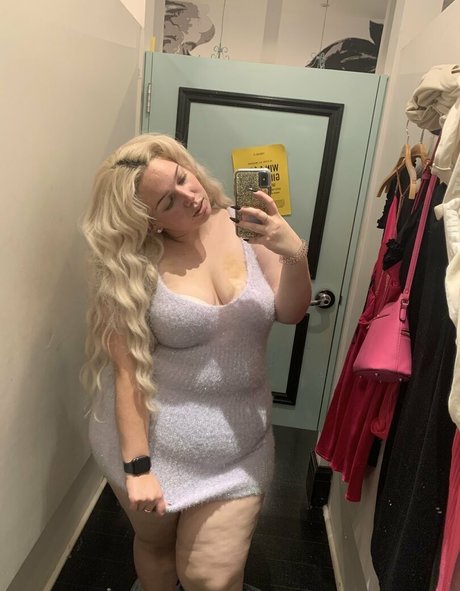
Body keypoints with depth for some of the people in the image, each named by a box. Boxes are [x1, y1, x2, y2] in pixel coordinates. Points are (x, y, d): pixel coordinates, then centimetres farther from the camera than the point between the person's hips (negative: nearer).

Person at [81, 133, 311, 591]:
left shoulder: (244, 229, -7)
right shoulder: (133, 264, -16)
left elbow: (290, 313, -6)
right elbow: (127, 370, -16)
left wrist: (295, 254, -25)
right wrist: (136, 467, -14)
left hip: (237, 445, 2)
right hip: (155, 443, -1)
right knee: (155, 546, 23)